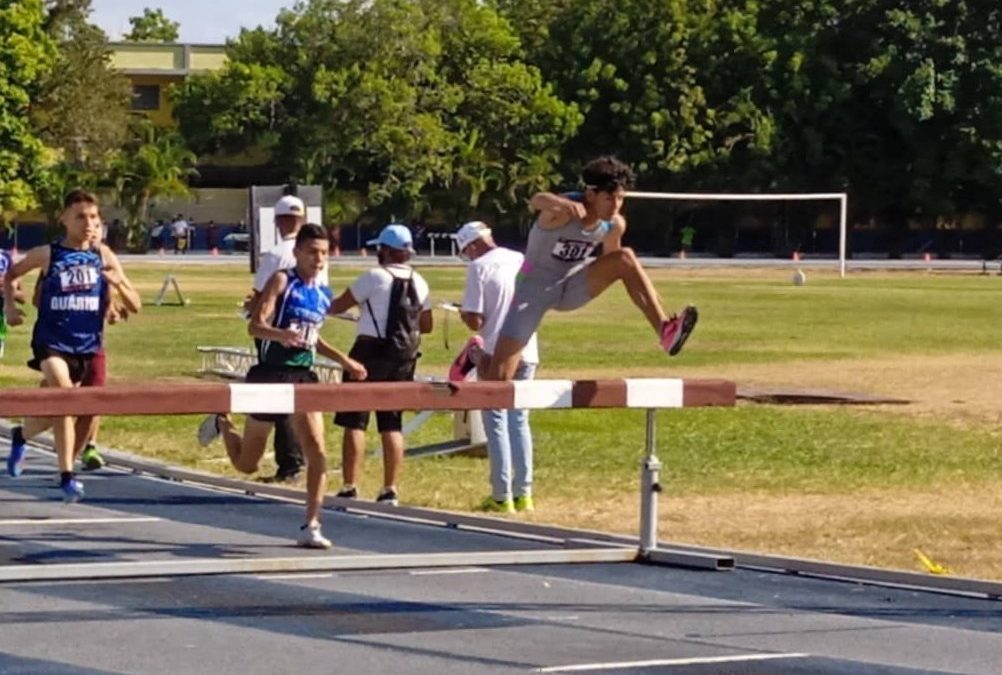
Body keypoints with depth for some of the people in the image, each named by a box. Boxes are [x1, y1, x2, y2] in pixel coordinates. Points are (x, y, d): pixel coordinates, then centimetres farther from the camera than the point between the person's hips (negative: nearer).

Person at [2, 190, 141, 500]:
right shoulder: (47, 254, -4)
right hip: (51, 342, -3)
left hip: (87, 345, 3)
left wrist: (118, 283, -18)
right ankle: (67, 475, -22)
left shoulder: (103, 256, 0)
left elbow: (135, 306, 0)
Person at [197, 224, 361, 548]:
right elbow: (255, 325, -19)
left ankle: (311, 526, -9)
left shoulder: (323, 293, 9)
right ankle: (222, 423, 41)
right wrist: (281, 334, -39)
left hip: (304, 377, 5)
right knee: (246, 464, 9)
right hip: (271, 375, -5)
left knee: (317, 451, -14)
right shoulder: (282, 281, -10)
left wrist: (341, 359, 13)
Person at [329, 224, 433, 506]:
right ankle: (390, 490, 10)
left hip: (371, 351, -6)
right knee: (392, 424, 11)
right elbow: (426, 325, 12)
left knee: (354, 422, -1)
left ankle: (349, 488, -3)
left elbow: (339, 306, -3)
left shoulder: (375, 277, -9)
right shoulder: (419, 283, 8)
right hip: (405, 357, 6)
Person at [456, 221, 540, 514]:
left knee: (497, 424, 3)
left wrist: (464, 314, 6)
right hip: (527, 354, 5)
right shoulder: (522, 261, 6)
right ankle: (523, 494, 14)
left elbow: (475, 321, -15)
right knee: (520, 421, 14)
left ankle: (502, 496, 3)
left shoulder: (479, 268, -11)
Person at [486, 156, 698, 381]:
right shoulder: (564, 211, -27)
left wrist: (647, 292, 9)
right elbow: (538, 201, -52)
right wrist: (560, 203, -75)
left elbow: (609, 257, 13)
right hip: (535, 287, -5)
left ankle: (665, 330, -25)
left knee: (624, 258, -20)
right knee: (499, 377, -13)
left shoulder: (615, 224, -8)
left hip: (571, 287, 5)